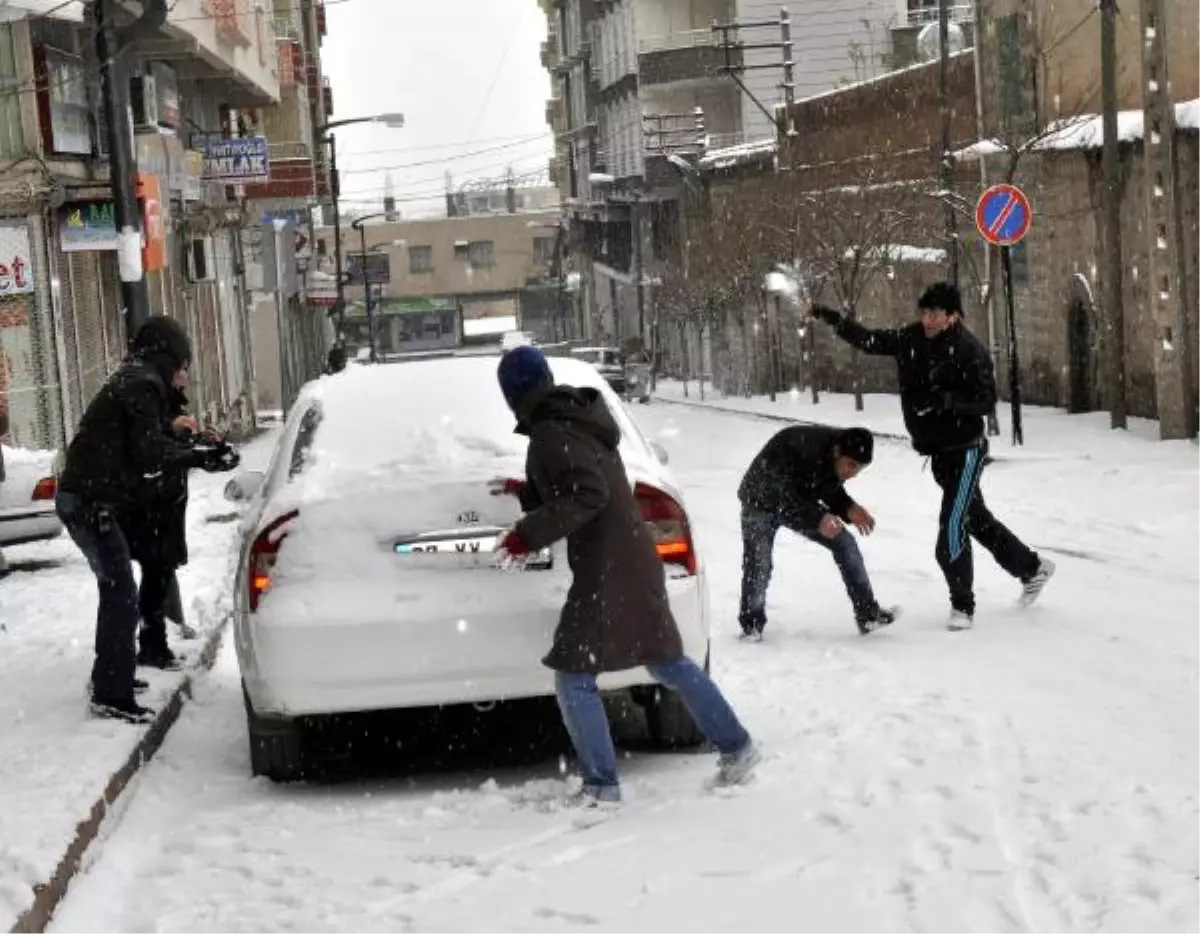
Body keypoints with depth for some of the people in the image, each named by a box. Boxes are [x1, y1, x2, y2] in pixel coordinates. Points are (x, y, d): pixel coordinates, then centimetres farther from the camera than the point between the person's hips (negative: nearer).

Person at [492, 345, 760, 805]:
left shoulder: (551, 435, -15)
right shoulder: (578, 420, 13)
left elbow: (587, 496, -25)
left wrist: (530, 532, -23)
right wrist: (527, 493, 32)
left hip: (606, 572, -9)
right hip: (633, 562, 9)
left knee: (573, 677, -2)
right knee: (668, 661, 19)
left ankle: (601, 785, 0)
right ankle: (736, 746, 25)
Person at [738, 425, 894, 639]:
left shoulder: (843, 457, -17)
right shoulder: (803, 449, -40)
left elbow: (830, 490, 0)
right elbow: (785, 496, -36)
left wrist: (849, 509, -18)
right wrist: (818, 518, -45)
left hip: (800, 503, 6)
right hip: (762, 502, -6)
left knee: (845, 543, -2)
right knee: (758, 565, -16)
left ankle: (868, 615, 5)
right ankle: (752, 624, 8)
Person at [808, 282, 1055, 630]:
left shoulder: (969, 350, -20)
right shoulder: (911, 339, -1)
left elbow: (987, 400, -19)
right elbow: (868, 340, 4)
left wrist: (949, 401, -34)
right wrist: (831, 318, -6)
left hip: (966, 451, -7)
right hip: (939, 453, 7)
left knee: (952, 526, -13)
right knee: (977, 518, 19)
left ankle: (962, 606, 1)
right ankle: (1031, 567, 38)